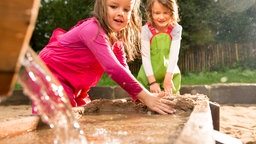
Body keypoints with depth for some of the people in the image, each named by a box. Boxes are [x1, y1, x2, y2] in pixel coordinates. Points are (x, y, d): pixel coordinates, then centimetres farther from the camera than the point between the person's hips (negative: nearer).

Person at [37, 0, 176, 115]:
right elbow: (113, 68, -40)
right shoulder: (93, 30, -30)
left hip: (76, 86, 8)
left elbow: (123, 69, -6)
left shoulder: (117, 39, -1)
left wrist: (143, 97, -18)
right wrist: (145, 96, -41)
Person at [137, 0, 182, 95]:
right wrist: (152, 81, -18)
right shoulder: (146, 30, -13)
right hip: (148, 76, -1)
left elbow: (174, 55, -14)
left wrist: (168, 78, -20)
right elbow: (145, 56, -14)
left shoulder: (176, 29, -10)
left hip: (170, 74, 1)